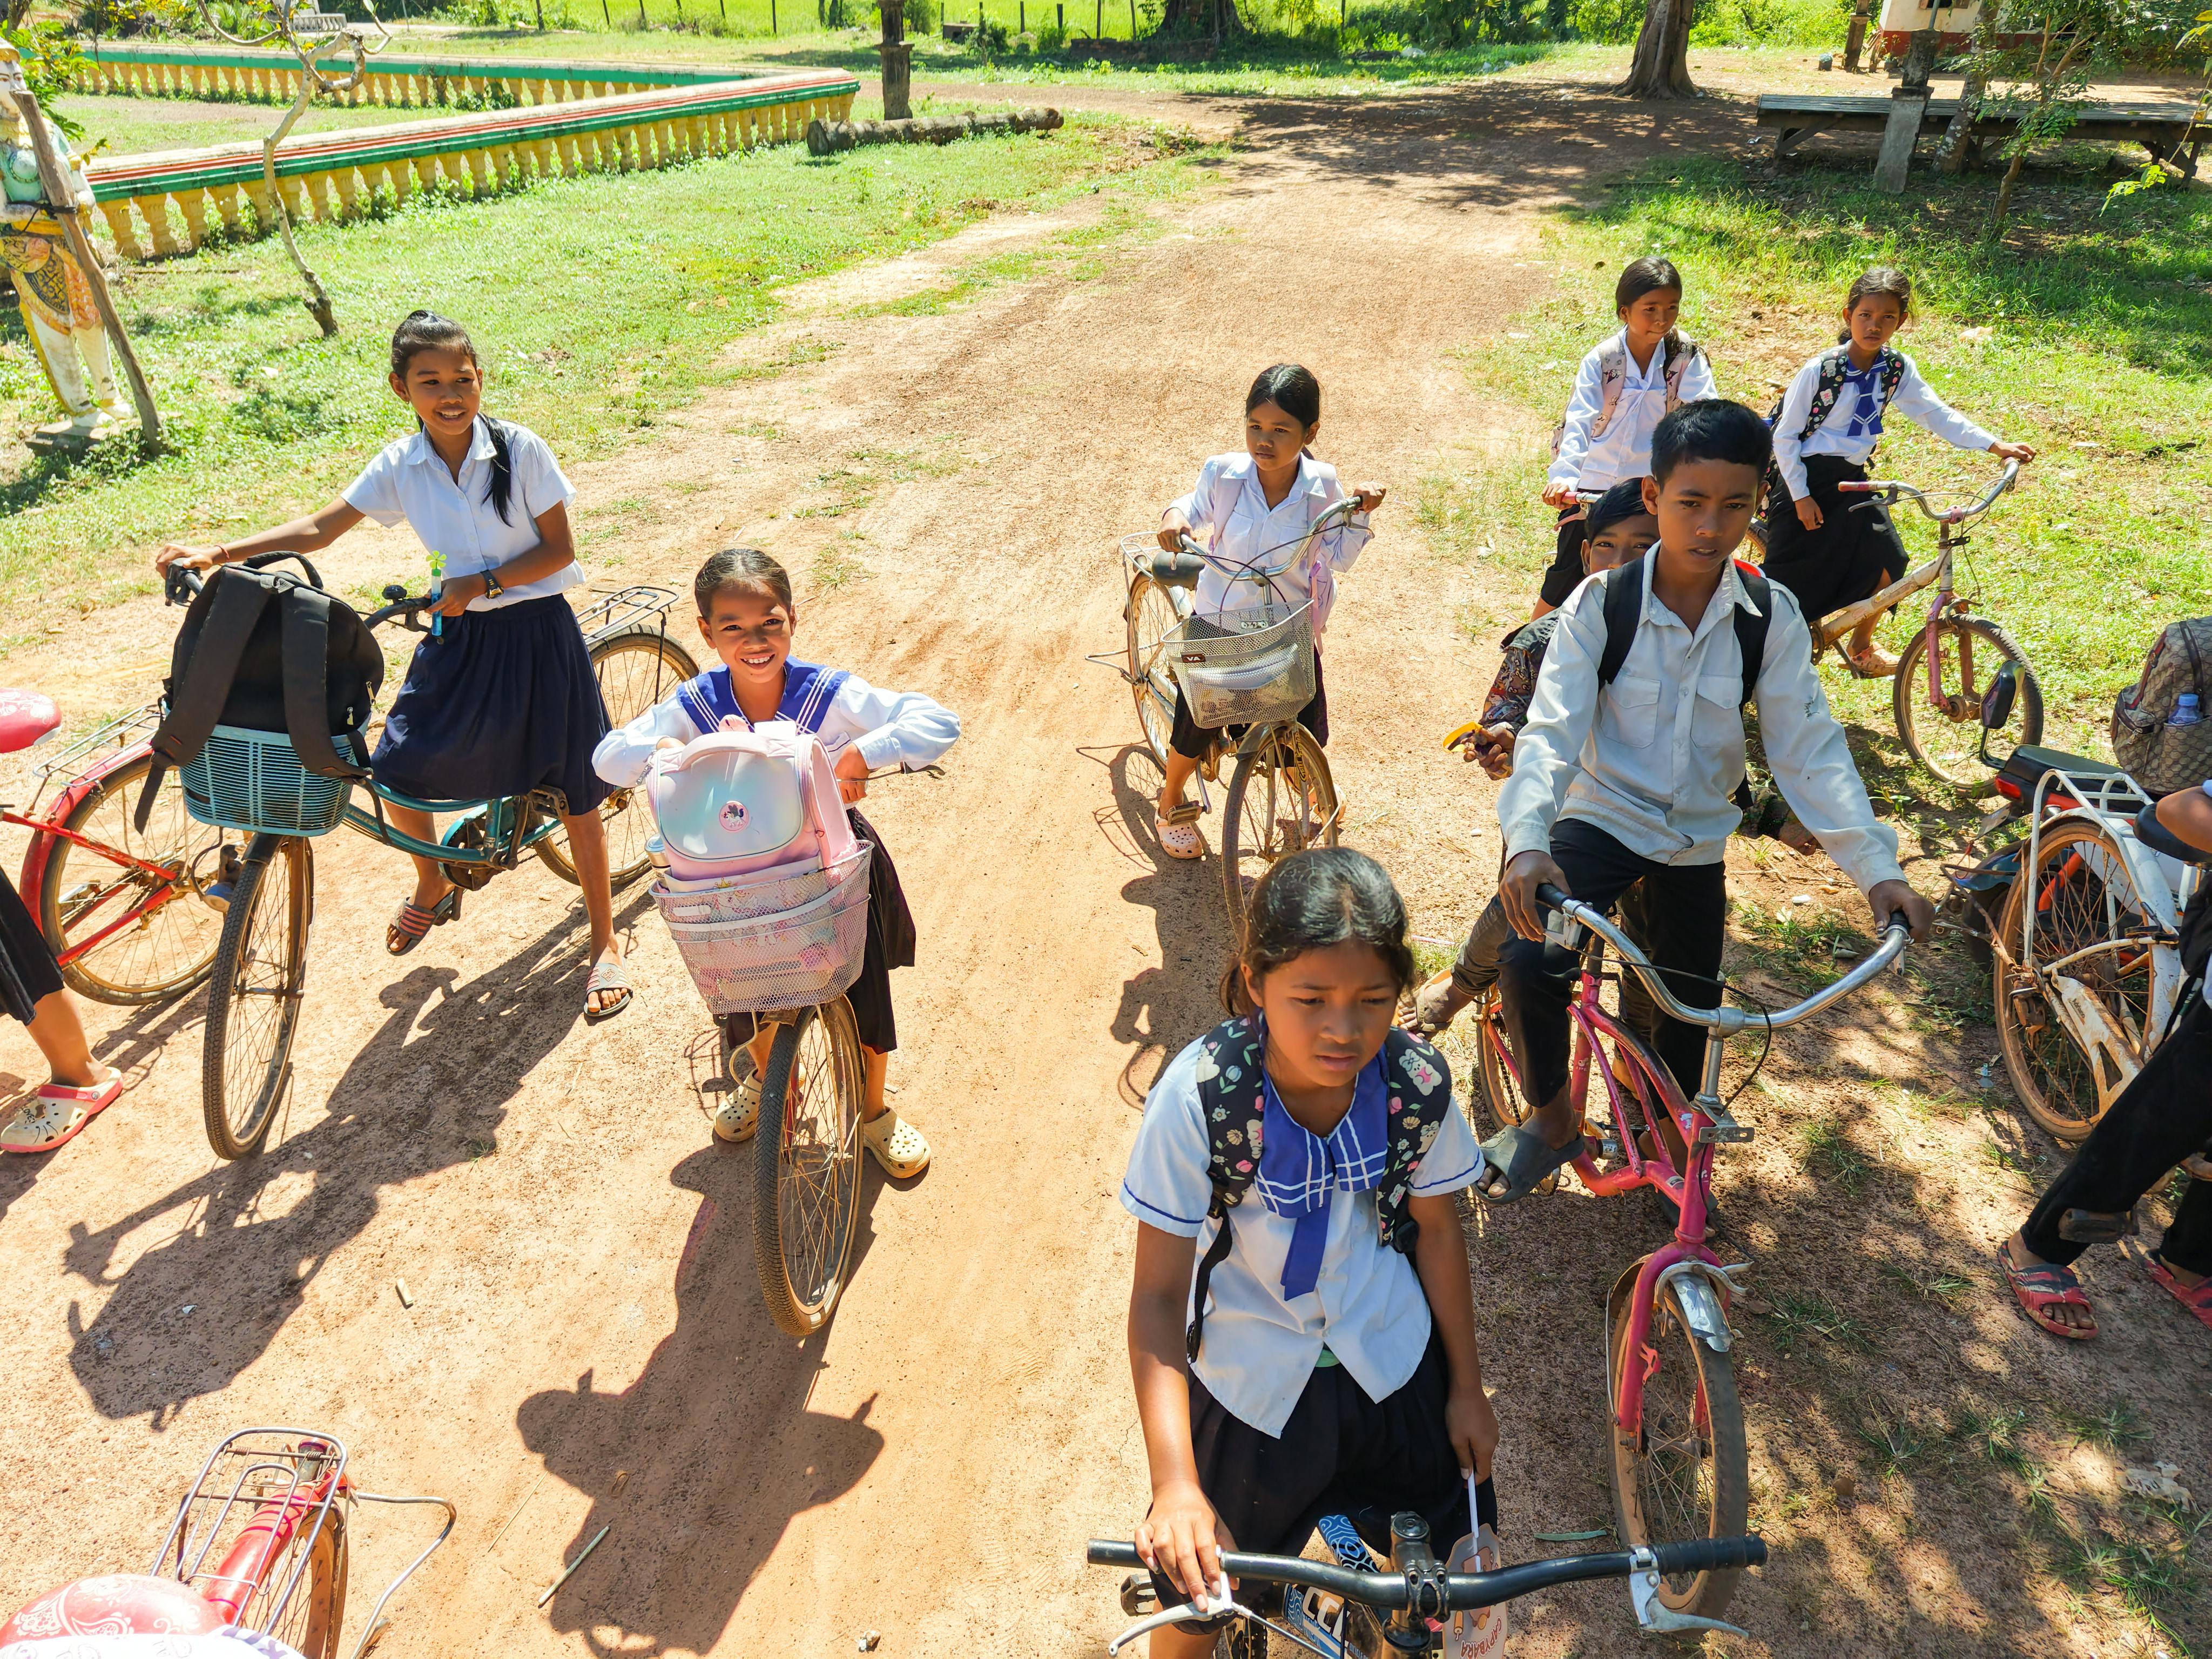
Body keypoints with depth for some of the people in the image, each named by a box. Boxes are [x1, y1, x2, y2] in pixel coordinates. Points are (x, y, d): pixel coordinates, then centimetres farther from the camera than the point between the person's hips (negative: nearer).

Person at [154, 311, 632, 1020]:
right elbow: (319, 528, 0)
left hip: (536, 634, -4)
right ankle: (434, 887, 36)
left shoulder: (520, 449, -13)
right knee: (396, 770, 5)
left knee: (575, 793, 1)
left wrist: (482, 582, -20)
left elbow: (559, 550, -11)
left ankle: (605, 941, 16)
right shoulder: (401, 465, -3)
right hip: (461, 636, 4)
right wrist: (219, 553, -8)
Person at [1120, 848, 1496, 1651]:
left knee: (1438, 1562, 20)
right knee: (1200, 1601, 10)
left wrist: (1466, 1387, 9)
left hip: (1391, 1359, 3)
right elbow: (1158, 1293, -24)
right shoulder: (1198, 1095, -30)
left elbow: (1436, 1230, -2)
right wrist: (1174, 1484, -32)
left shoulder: (1419, 1082, -21)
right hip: (1249, 1381, -2)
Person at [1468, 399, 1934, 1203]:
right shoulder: (1601, 604, -14)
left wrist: (1877, 866, -19)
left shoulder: (1771, 617, -9)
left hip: (1698, 837, 3)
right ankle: (1553, 1116, 2)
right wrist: (1527, 841, -39)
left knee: (1690, 1009, 10)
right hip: (1603, 817, -3)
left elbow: (1809, 749, -8)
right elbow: (1552, 731, -21)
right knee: (1529, 961, -26)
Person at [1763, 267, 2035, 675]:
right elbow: (1785, 436, -11)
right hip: (1805, 479, -5)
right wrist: (1801, 496, -13)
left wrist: (1996, 445, -7)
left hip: (1852, 480, 5)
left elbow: (1936, 414, 3)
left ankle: (1861, 645, 19)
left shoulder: (1897, 368, 0)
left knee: (1887, 563, -1)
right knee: (1793, 577, -3)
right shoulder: (1820, 369, -15)